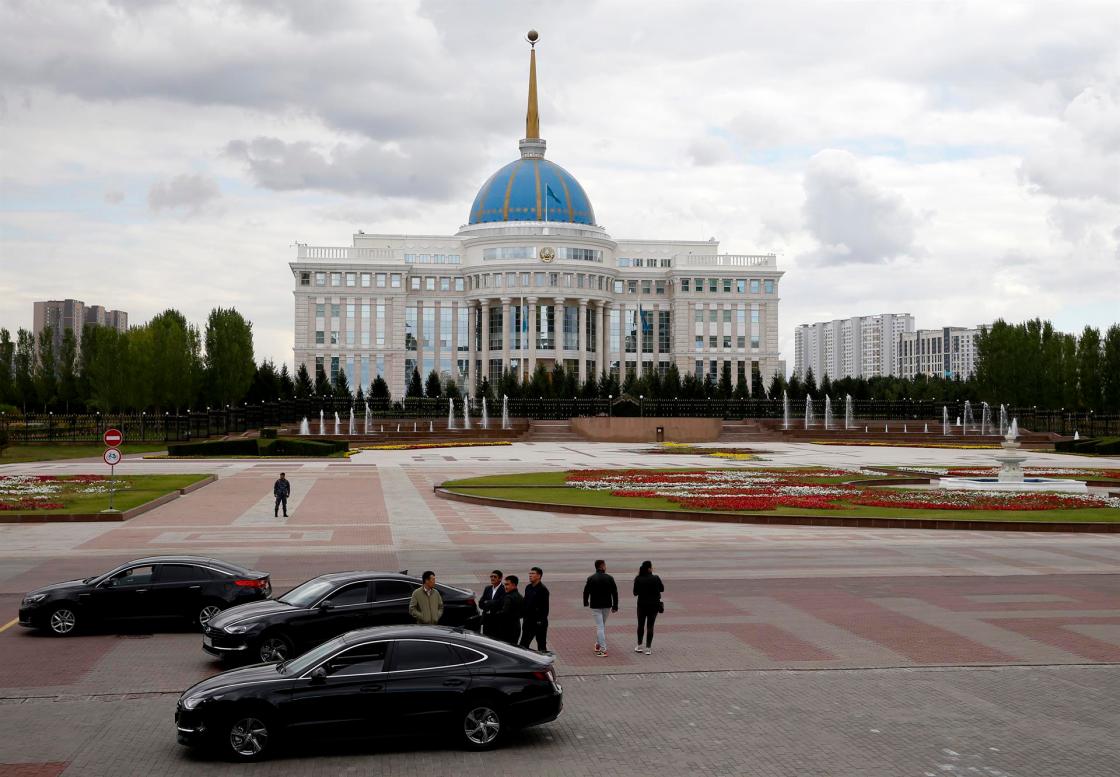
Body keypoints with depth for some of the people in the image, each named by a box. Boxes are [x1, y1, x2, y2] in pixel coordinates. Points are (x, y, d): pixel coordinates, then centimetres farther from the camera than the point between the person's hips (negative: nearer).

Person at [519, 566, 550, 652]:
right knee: (523, 644, 5)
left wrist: (541, 621, -19)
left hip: (539, 622, -7)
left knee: (541, 645, 5)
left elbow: (545, 607, -16)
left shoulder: (543, 589, -13)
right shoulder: (528, 588, 9)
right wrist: (525, 617, 10)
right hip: (529, 621, 7)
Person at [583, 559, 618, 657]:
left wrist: (586, 602, 19)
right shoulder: (609, 578, -3)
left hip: (595, 606, -2)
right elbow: (615, 593, -2)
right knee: (602, 625, 22)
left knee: (600, 626, -4)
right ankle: (598, 644, 32)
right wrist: (615, 606, 5)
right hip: (607, 605, 2)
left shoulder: (591, 579, -6)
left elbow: (586, 591, 1)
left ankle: (603, 650, -11)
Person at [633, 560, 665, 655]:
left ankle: (639, 646, 22)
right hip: (653, 605, -1)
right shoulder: (655, 578, -13)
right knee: (650, 626, 4)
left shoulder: (638, 579, -10)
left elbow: (635, 593, -2)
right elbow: (662, 589, -1)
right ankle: (648, 648, 4)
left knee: (641, 625, 17)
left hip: (642, 605, 1)